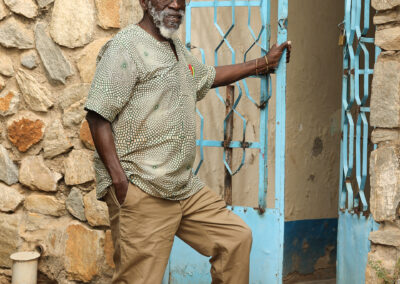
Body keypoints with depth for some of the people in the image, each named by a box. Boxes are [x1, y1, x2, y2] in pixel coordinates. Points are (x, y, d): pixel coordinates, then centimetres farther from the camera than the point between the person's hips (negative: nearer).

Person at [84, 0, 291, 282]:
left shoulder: (176, 48, 19)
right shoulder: (126, 47, -10)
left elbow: (208, 76, 39)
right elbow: (98, 116, -16)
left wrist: (263, 63, 42)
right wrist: (118, 178, -21)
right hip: (141, 192, -9)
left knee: (237, 237, 11)